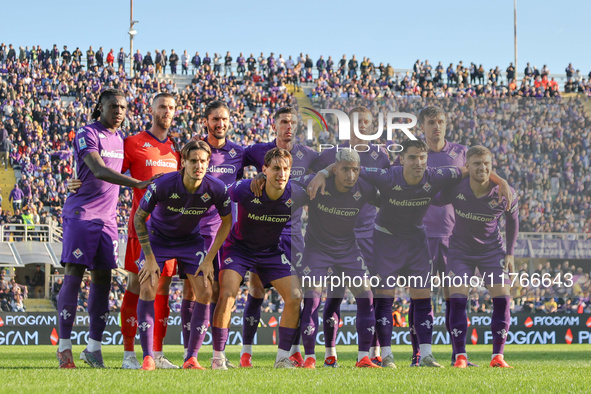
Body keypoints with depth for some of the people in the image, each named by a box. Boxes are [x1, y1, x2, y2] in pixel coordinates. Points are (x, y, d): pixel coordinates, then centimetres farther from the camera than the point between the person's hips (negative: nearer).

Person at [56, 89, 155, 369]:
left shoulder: (120, 137, 14)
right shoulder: (87, 135, -10)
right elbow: (99, 171, -23)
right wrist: (137, 184, -32)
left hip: (108, 217, 7)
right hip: (81, 214, -7)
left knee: (102, 278, 4)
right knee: (73, 276, -7)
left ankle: (94, 346, 7)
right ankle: (64, 346, -4)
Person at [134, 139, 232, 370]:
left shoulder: (216, 189, -22)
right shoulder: (163, 185, -29)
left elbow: (226, 222, -4)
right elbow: (139, 217, -15)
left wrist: (209, 260, -8)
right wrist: (150, 259, -16)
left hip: (191, 239, 2)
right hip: (158, 237, -2)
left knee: (205, 292, -11)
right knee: (147, 289, -18)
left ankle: (191, 358, -1)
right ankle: (147, 357, -10)